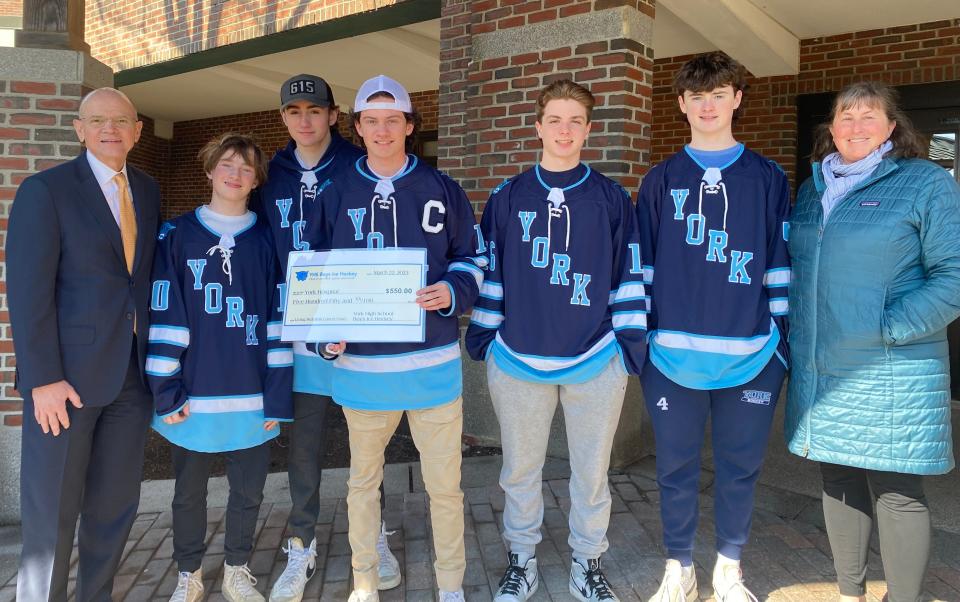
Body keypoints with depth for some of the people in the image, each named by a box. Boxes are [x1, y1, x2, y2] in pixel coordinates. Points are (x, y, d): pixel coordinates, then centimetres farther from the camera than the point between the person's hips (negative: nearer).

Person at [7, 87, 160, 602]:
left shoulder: (148, 191, 11)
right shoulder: (45, 189, -5)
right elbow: (28, 290, -10)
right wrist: (43, 379, -16)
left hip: (132, 374, 5)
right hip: (68, 375, -5)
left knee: (116, 505, 13)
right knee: (51, 511, 7)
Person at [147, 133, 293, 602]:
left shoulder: (266, 241, 4)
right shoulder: (176, 236, 1)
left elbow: (278, 321, 1)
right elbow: (163, 315, -2)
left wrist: (277, 397, -3)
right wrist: (166, 390, -8)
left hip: (252, 397, 1)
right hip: (193, 395, -1)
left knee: (248, 492, 11)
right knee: (189, 491, 13)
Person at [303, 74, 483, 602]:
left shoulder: (441, 190, 3)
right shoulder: (336, 196, 5)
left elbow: (470, 258, 8)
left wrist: (452, 291, -13)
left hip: (433, 361, -1)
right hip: (361, 361, 1)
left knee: (444, 483, 6)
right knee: (363, 477, 15)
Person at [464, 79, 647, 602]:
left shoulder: (612, 199, 2)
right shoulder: (507, 197, 3)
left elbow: (630, 276, 4)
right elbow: (489, 271, 7)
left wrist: (631, 342, 0)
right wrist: (482, 336, 5)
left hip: (597, 361, 0)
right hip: (517, 359, 1)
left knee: (592, 472, 13)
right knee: (520, 470, 14)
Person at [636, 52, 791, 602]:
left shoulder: (769, 179, 6)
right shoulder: (660, 182, 6)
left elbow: (782, 267, 6)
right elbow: (642, 267, 6)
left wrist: (784, 341, 4)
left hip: (752, 355, 0)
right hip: (674, 354, 0)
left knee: (741, 468, 11)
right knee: (676, 468, 10)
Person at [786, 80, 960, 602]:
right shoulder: (812, 189, 13)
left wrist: (890, 329, -18)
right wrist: (796, 336, 8)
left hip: (889, 377, -5)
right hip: (817, 370, 6)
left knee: (896, 493, 4)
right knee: (838, 482, 15)